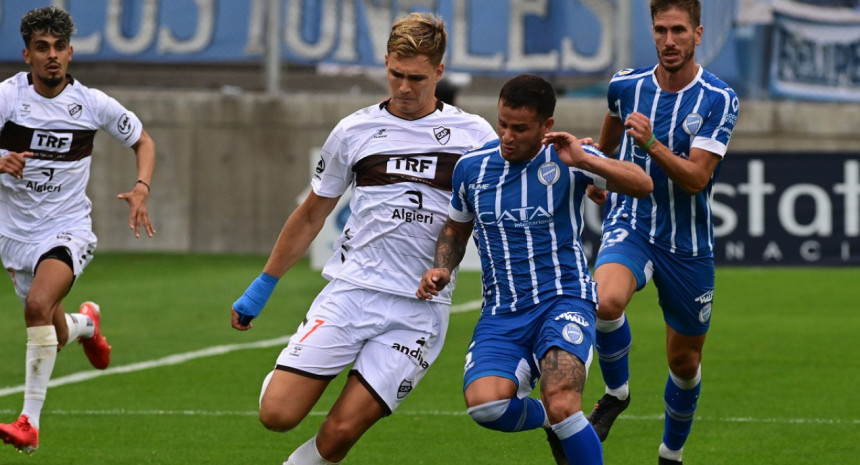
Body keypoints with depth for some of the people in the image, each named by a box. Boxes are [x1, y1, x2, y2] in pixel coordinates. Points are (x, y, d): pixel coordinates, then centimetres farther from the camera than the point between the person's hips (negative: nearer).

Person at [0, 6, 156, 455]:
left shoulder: (93, 104, -6)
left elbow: (142, 141, 10)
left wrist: (141, 189, -7)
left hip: (68, 230, -2)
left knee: (38, 304, -30)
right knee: (55, 336, 14)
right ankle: (85, 322, 54)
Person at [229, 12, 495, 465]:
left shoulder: (473, 134, 4)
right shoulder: (354, 131, 7)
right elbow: (311, 214, 18)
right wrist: (261, 287, 20)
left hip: (419, 311, -1)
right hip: (350, 291, 1)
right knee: (276, 414, -11)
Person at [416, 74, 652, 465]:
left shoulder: (565, 158, -5)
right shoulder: (471, 167, 5)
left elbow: (642, 185, -14)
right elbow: (456, 229, 22)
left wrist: (584, 160, -26)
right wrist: (442, 270, 2)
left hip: (562, 299, -3)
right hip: (502, 312, 3)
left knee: (562, 406, -27)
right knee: (484, 404, -23)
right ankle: (554, 421, 11)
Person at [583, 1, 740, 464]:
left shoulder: (719, 100, -11)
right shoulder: (626, 85, -3)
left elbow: (695, 179, -20)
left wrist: (651, 144, -35)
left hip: (688, 243, 0)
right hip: (629, 226, 0)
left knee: (684, 362, 11)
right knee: (607, 300, -33)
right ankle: (616, 392, -6)